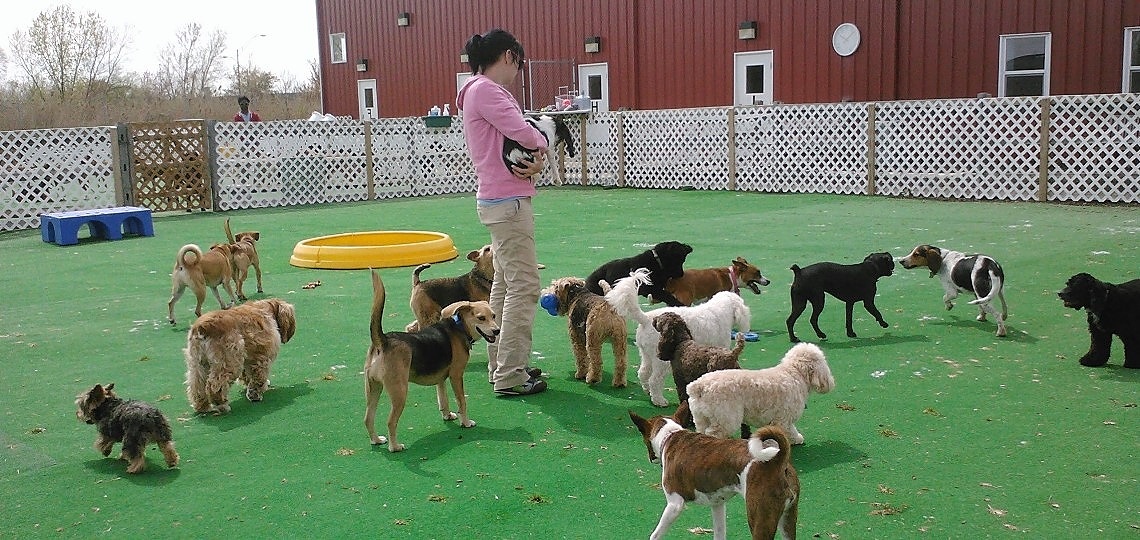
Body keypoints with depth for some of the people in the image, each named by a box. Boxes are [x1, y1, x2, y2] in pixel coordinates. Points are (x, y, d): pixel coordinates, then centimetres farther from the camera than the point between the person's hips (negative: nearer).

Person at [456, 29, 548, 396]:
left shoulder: (486, 91, 19)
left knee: (504, 284, 15)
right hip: (508, 201, -11)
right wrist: (542, 145, 1)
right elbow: (523, 133, -21)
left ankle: (501, 365, 23)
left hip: (497, 202, 11)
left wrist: (536, 158, -9)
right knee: (524, 286, -8)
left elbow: (518, 141, 12)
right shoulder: (484, 90, -13)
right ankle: (510, 377, -4)